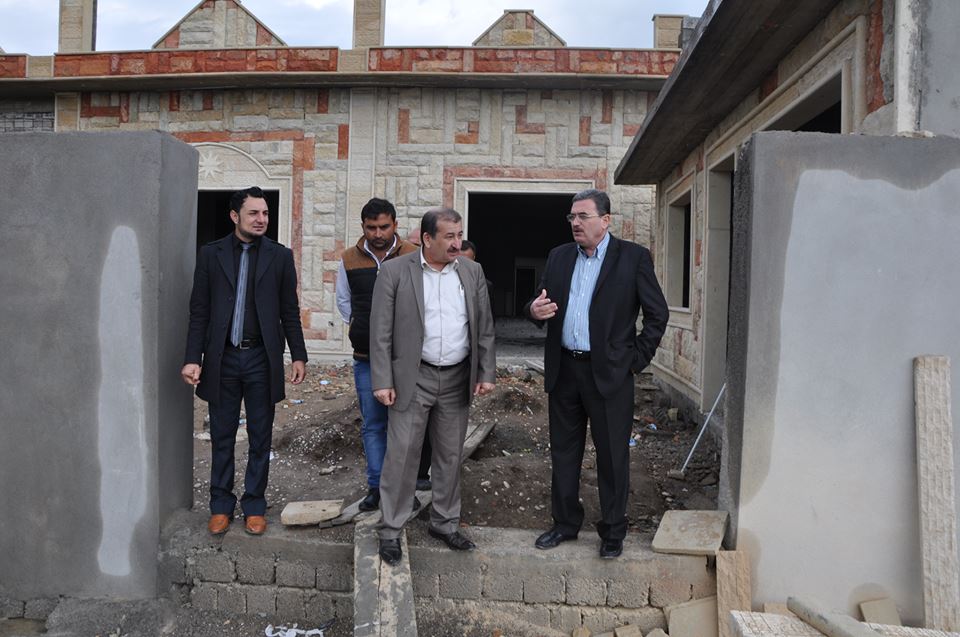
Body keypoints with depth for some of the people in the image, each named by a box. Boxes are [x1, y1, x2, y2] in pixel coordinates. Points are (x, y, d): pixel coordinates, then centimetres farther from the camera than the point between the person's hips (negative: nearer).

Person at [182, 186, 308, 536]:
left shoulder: (280, 255, 2)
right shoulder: (211, 254, 3)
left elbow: (290, 311, 4)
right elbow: (199, 311, 2)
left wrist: (299, 356, 0)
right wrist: (193, 358, -4)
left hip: (262, 358, 0)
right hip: (222, 358, 1)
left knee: (260, 437, 9)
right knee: (222, 437, 10)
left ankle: (254, 505, 23)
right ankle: (221, 505, 25)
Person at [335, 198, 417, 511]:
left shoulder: (413, 256, -5)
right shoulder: (349, 259, 4)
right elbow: (343, 300, 19)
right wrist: (357, 324, 12)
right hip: (366, 357, 2)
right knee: (373, 425, 8)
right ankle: (376, 487, 17)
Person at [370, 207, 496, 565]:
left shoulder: (472, 272, 5)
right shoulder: (395, 271, -6)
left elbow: (484, 327, 8)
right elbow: (381, 331, -7)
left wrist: (487, 373, 2)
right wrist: (383, 382, -10)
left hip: (457, 379, 4)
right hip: (413, 378, -3)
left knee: (451, 455, 13)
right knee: (401, 454, 1)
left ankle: (445, 523, 29)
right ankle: (391, 530, 16)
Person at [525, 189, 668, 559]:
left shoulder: (633, 257, -3)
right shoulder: (559, 257, 10)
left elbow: (657, 313, -1)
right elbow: (540, 305, 14)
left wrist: (638, 358, -5)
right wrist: (534, 310, -10)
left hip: (608, 373, -4)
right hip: (564, 370, 5)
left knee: (612, 456, 5)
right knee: (563, 452, 14)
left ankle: (613, 532, 21)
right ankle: (565, 523, 30)